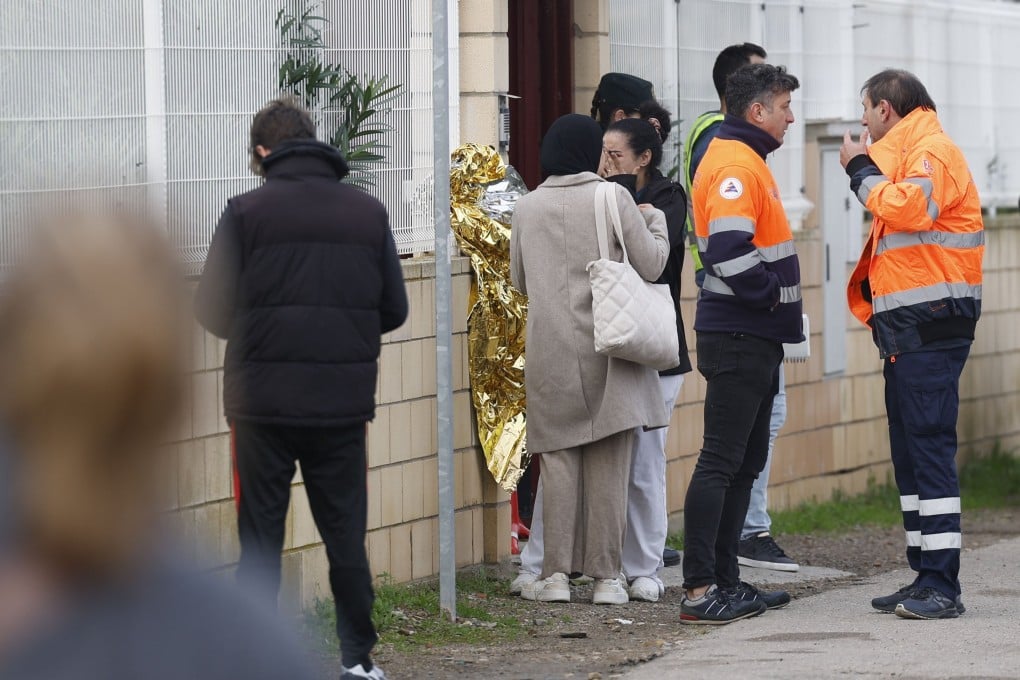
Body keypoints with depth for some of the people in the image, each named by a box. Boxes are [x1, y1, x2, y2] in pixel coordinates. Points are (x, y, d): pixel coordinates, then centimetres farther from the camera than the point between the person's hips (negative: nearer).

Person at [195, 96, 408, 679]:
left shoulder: (247, 212, -6)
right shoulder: (368, 212, 4)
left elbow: (214, 310, -6)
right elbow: (394, 309, 7)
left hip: (264, 403, -2)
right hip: (344, 403, 2)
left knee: (261, 537, 6)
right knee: (346, 535, 12)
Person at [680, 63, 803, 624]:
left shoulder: (746, 160, 18)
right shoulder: (734, 164, -15)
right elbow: (729, 251, -27)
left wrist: (776, 299, 12)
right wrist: (773, 295, -14)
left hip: (755, 339, 11)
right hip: (738, 339, -11)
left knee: (745, 462, 14)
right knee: (721, 462, -10)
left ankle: (725, 581, 19)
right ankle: (699, 592, -10)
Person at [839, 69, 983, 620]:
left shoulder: (933, 152, -10)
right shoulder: (904, 156, 22)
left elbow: (906, 207, -26)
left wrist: (862, 168, -13)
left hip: (930, 329, -11)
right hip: (906, 329, 11)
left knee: (929, 447, -13)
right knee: (909, 451, 11)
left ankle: (942, 586, -14)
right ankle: (924, 576, 15)